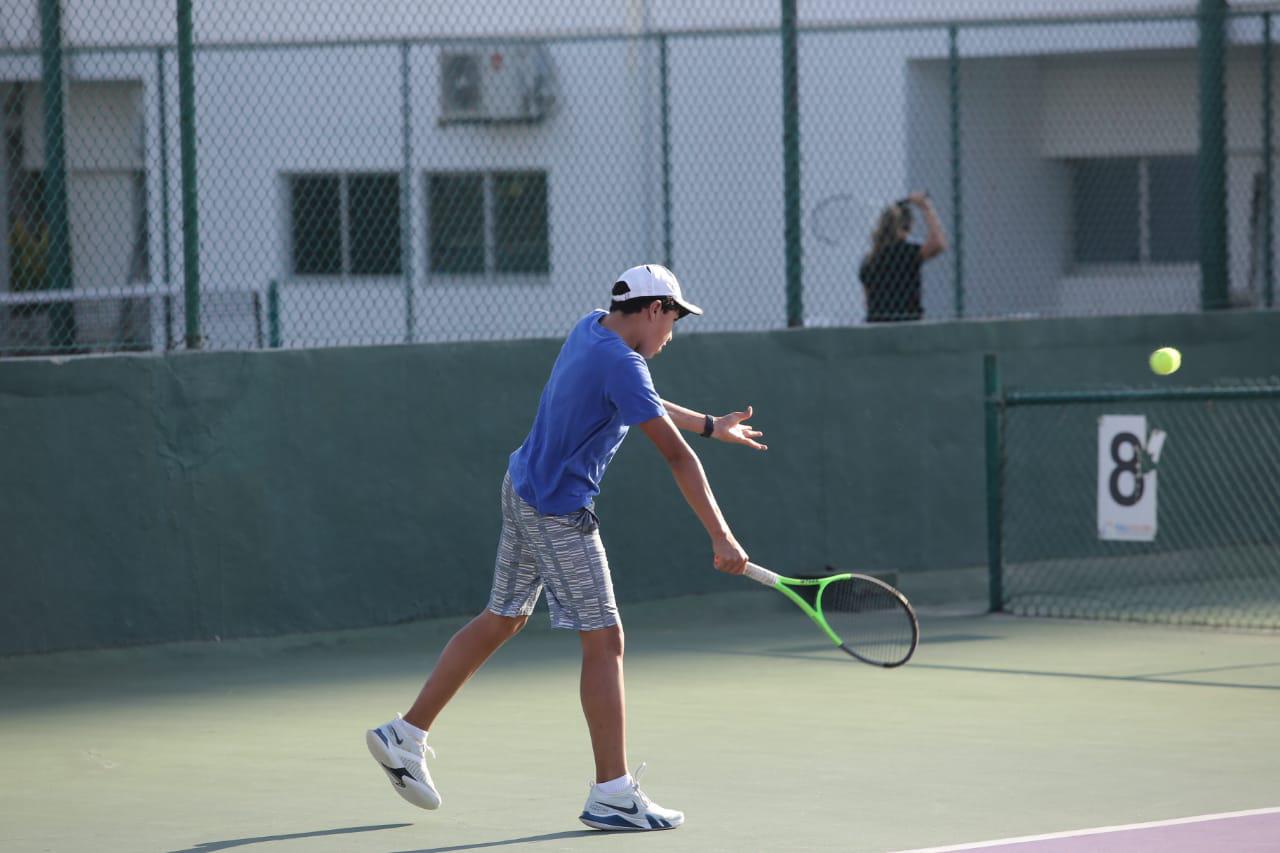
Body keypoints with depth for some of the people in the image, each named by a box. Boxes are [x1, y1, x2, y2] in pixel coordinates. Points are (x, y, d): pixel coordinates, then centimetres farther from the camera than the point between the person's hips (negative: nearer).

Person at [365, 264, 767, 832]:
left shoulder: (592, 328, 6)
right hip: (558, 512, -10)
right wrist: (721, 537, -27)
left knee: (502, 620, 19)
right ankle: (612, 795, -6)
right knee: (604, 640, -6)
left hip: (523, 487, 10)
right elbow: (676, 455, -26)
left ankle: (405, 735, 24)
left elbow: (645, 404, 24)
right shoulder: (620, 364, -23)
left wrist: (711, 425, 26)